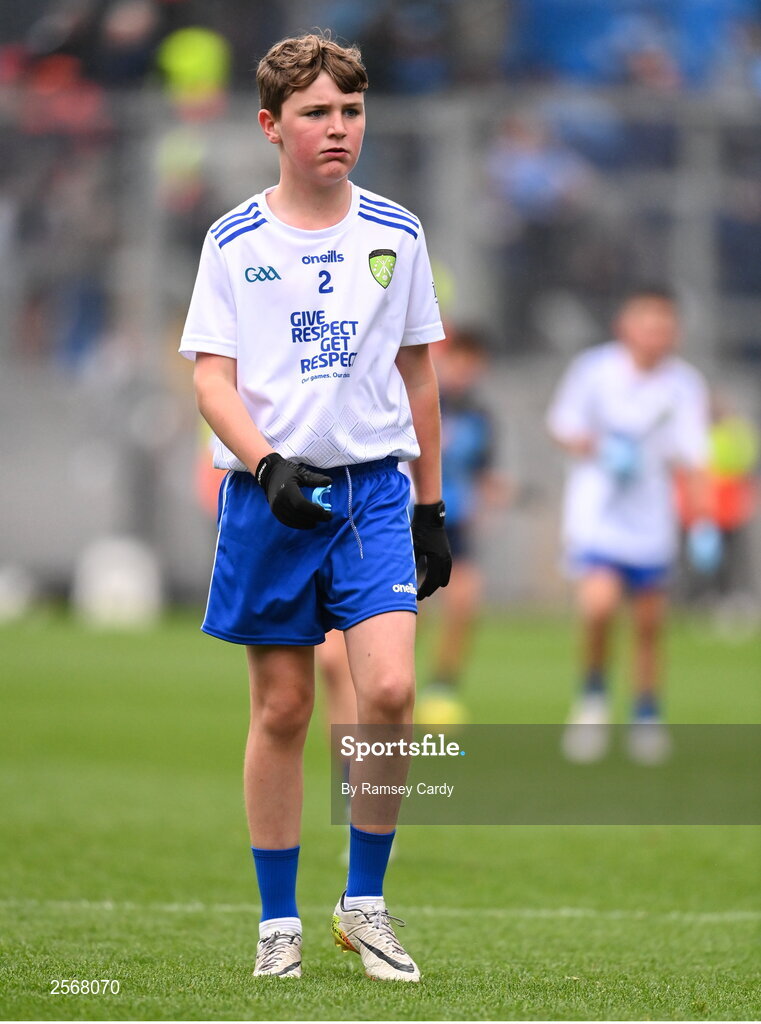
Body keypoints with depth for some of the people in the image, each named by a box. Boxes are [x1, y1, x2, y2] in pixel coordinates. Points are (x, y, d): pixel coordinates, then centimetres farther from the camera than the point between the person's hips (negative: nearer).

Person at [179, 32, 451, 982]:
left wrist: (431, 508, 14)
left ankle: (364, 901, 1)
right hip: (267, 497, -1)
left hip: (373, 489, 1)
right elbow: (211, 377, -3)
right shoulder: (234, 243, 0)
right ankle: (278, 920, 14)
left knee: (390, 690, -15)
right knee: (281, 708, 3)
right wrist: (268, 464, -21)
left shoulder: (396, 235, 7)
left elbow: (417, 373, 14)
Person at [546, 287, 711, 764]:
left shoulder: (684, 384, -6)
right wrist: (590, 447, -17)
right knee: (600, 603, -21)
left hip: (651, 520, 2)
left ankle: (648, 716, 28)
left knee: (650, 622, 8)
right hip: (596, 513, -2)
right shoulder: (595, 368, -9)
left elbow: (692, 459, -8)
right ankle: (593, 694, 4)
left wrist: (702, 522, -19)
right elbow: (563, 425, 4)